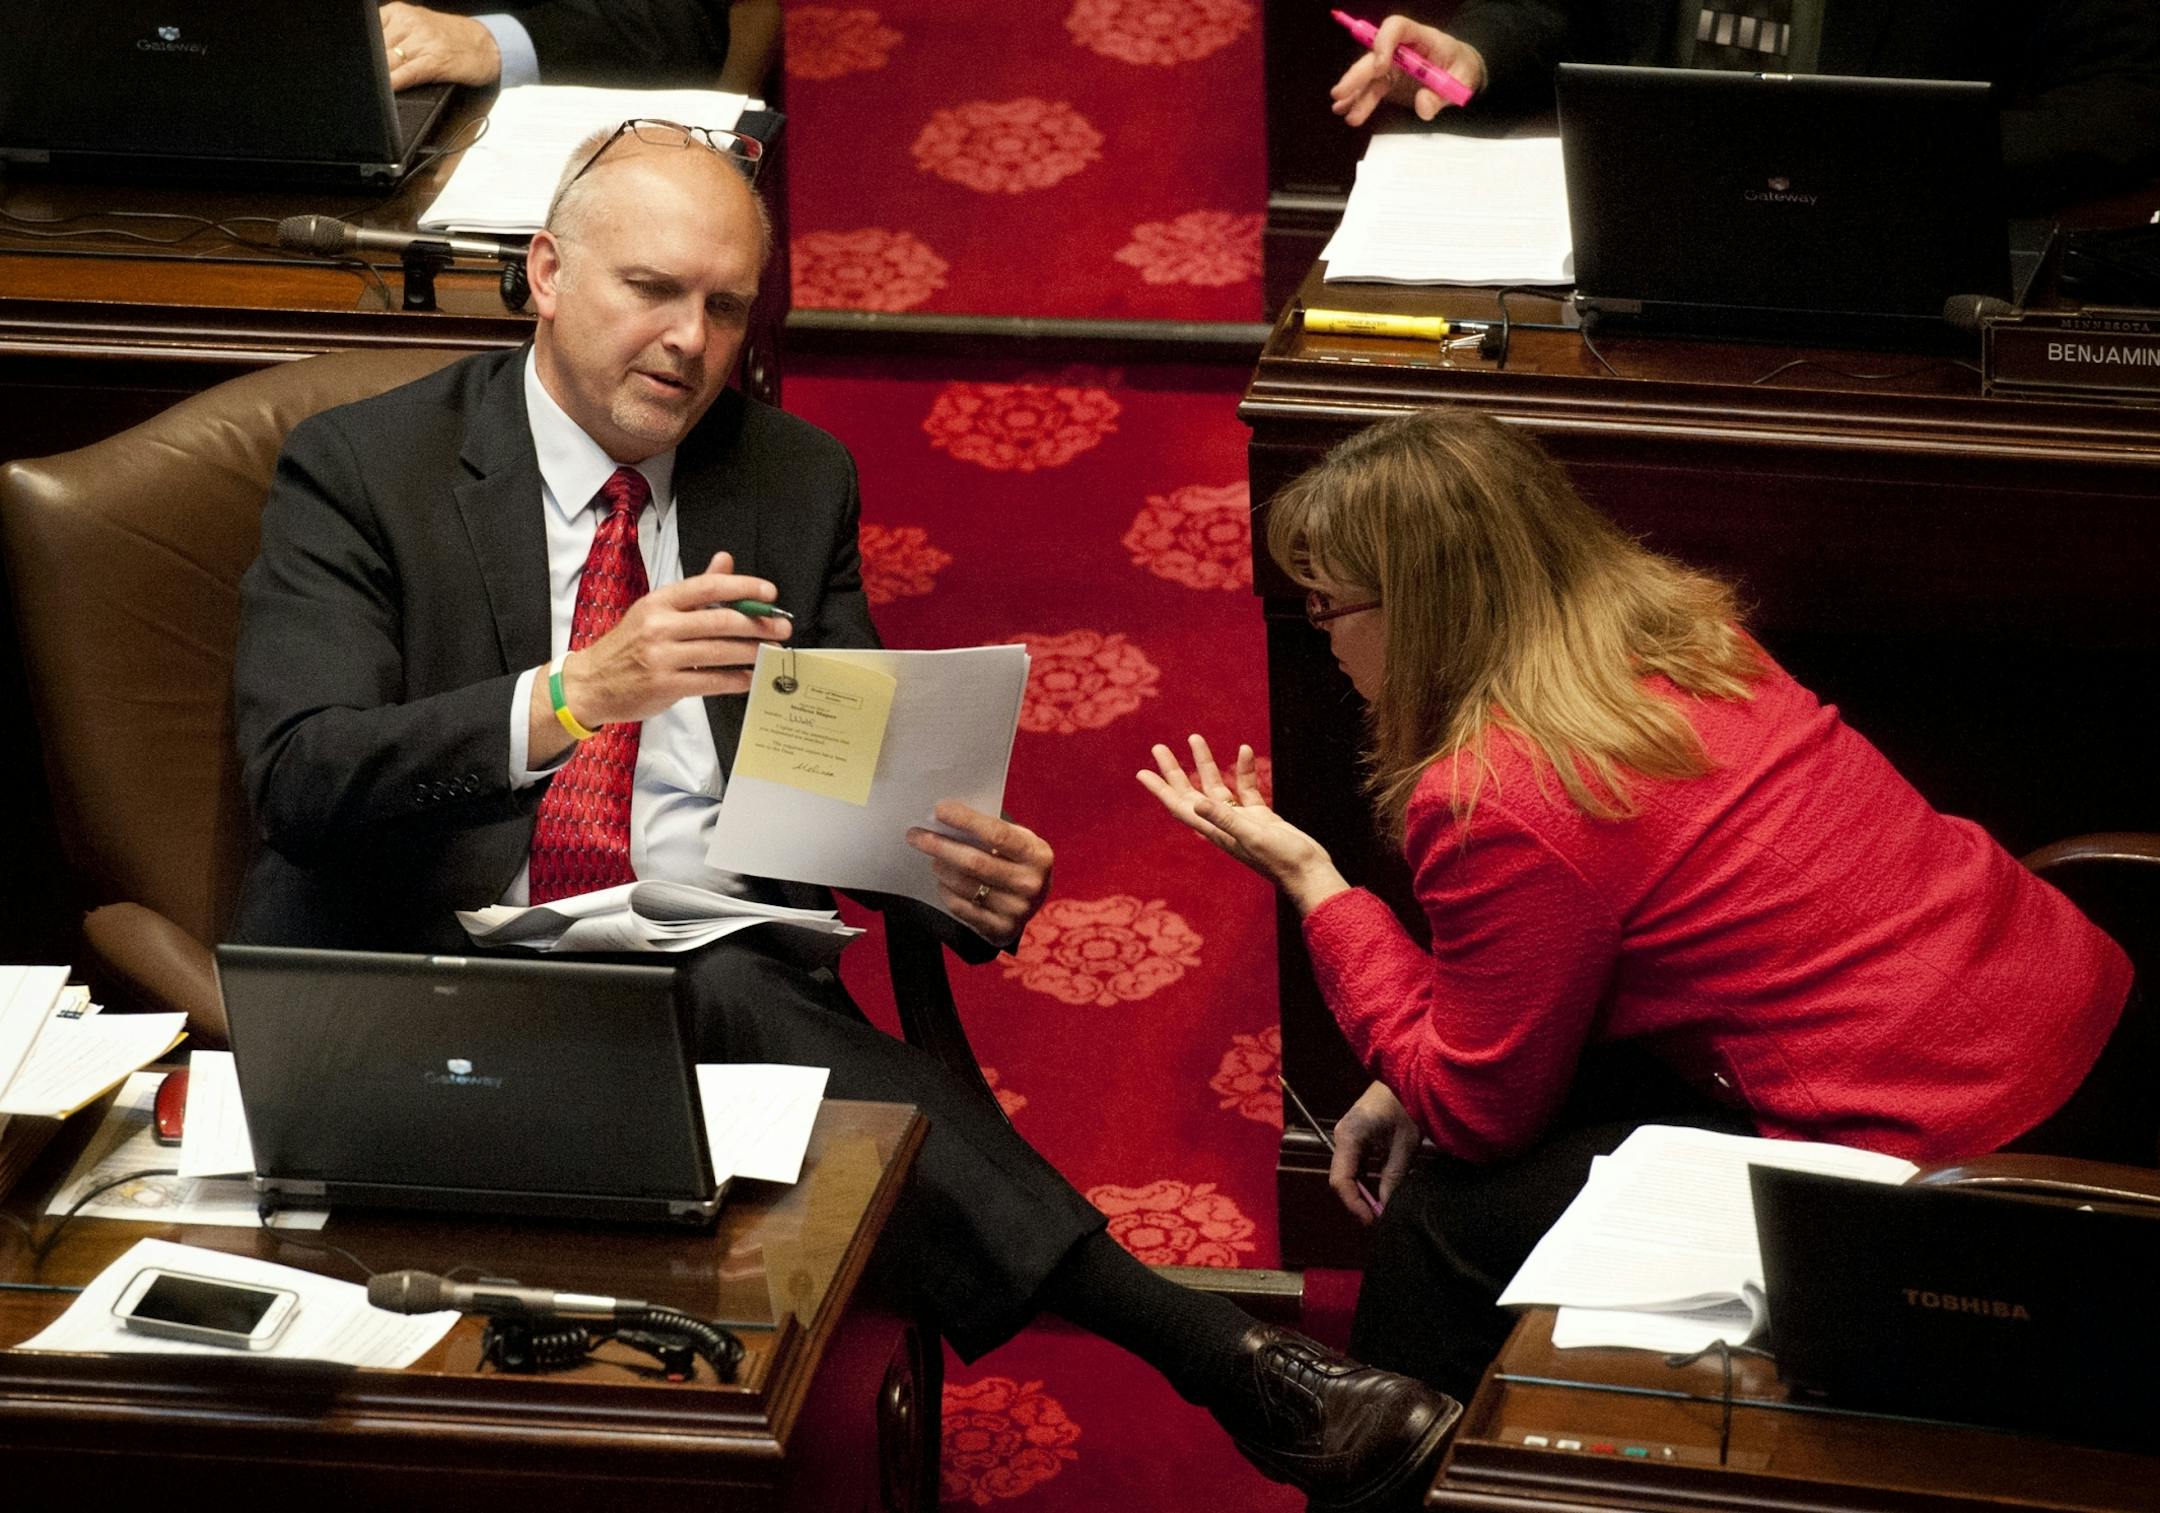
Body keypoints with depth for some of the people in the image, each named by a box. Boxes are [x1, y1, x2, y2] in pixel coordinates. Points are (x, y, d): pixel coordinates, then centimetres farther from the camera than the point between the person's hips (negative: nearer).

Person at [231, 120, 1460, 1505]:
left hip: (733, 971, 3)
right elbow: (298, 777, -13)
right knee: (722, 993, -35)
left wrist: (968, 871, -12)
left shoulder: (796, 480, 14)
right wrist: (577, 694, -29)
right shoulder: (361, 470, 1)